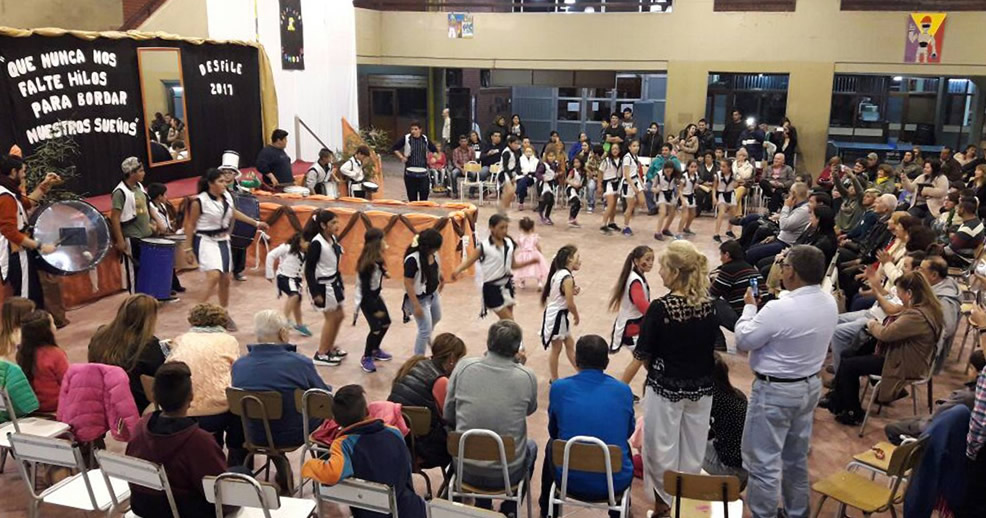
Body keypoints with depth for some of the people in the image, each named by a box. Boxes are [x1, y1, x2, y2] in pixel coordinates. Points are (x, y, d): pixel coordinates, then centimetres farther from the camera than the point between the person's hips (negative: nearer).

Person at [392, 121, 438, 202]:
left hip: (423, 172, 1)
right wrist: (401, 157, -2)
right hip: (410, 172, -1)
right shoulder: (406, 138, 1)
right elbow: (394, 148, 8)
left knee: (424, 194, -2)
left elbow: (434, 150, 22)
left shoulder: (425, 139, 8)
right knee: (412, 196, 2)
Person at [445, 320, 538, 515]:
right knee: (531, 446, 33)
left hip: (465, 469, 1)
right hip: (507, 473, -1)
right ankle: (508, 510, 40)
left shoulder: (463, 366, -10)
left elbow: (448, 416, 0)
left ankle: (482, 508, 43)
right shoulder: (527, 376, -13)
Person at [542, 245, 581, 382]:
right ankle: (554, 380, 19)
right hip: (557, 316, -9)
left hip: (557, 314, 9)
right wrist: (577, 316, -3)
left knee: (570, 345, 17)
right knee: (556, 349, 6)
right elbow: (570, 304, -21)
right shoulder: (567, 278, -23)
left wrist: (573, 291, -2)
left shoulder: (559, 273, 5)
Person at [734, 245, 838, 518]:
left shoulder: (779, 309, -28)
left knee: (764, 462, 4)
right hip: (810, 385, 9)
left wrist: (750, 306, -2)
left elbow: (743, 340, -15)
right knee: (797, 457, 23)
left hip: (775, 391, -9)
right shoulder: (829, 303, -3)